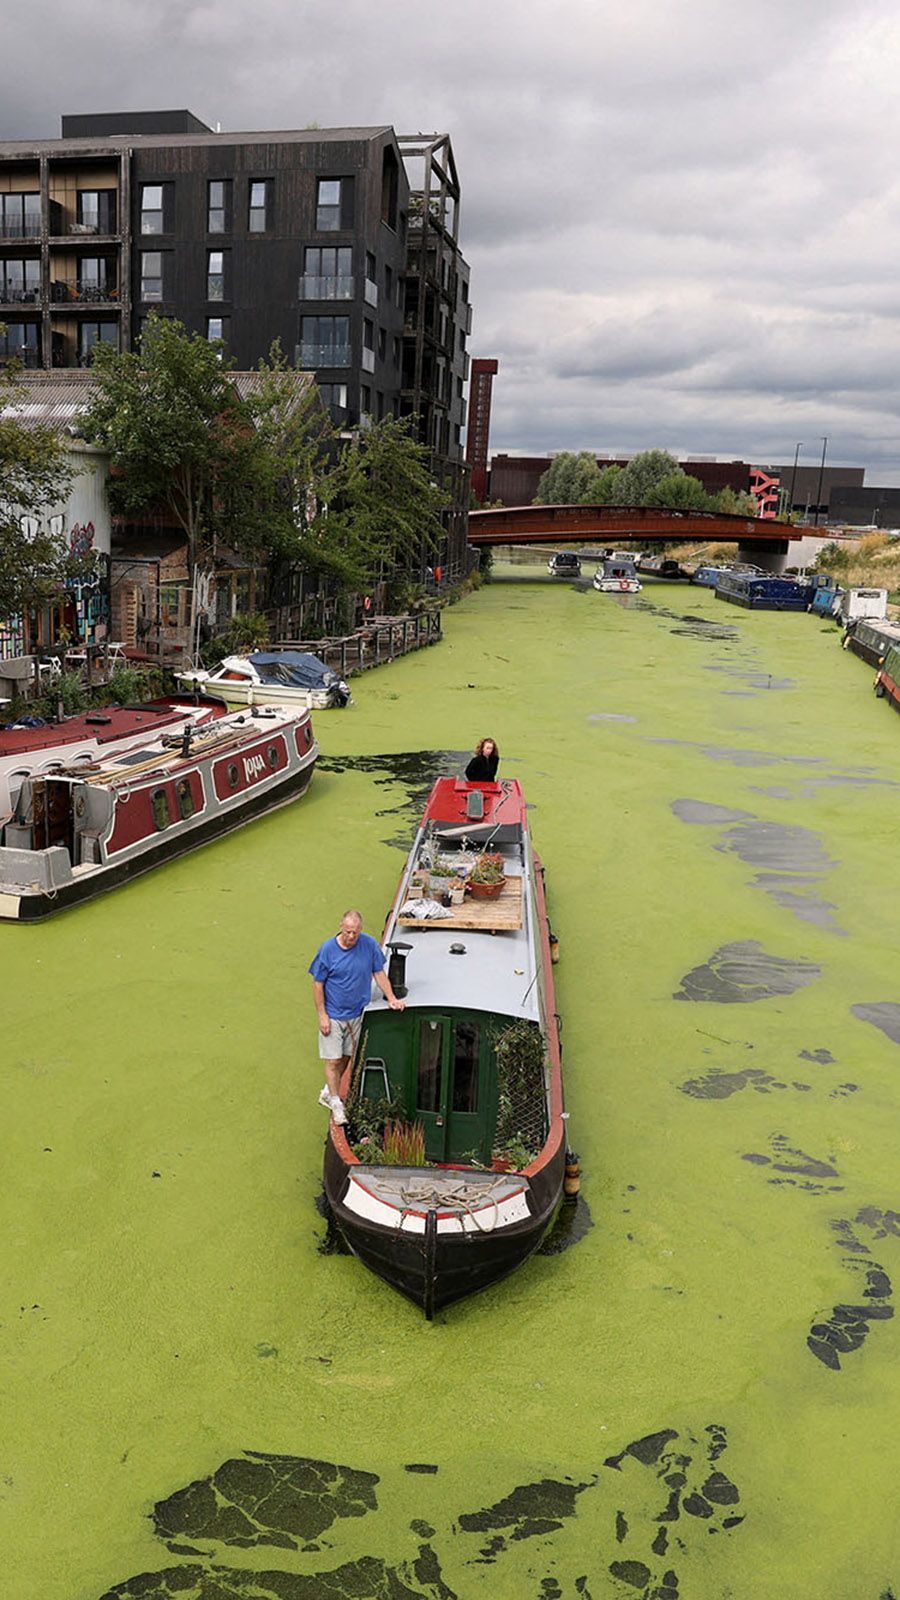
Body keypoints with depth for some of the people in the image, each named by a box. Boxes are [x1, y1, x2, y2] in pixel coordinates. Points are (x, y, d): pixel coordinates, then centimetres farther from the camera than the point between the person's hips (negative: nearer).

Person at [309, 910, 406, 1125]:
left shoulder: (369, 945, -9)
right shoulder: (327, 949, -16)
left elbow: (379, 973, 3)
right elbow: (318, 984, -9)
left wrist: (392, 999, -5)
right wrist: (322, 1015, -11)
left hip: (357, 1013, 3)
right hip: (333, 1015, -3)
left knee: (346, 1057, 14)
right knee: (333, 1060, 0)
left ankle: (328, 1092, 35)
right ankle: (336, 1103, 14)